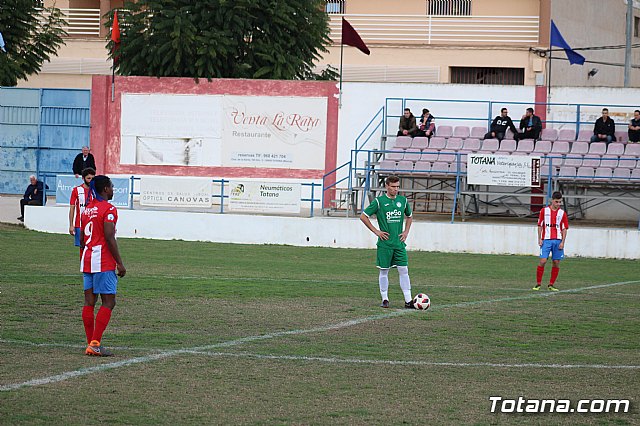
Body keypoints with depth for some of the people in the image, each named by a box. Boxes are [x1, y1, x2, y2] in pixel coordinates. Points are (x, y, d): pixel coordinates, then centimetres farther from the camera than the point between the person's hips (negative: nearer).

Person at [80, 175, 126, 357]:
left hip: (87, 259, 8)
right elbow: (110, 238, -17)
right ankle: (95, 343, -12)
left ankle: (91, 344, 8)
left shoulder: (87, 209, 14)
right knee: (109, 302, -5)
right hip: (104, 262, -8)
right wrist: (119, 263, -13)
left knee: (89, 301, 7)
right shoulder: (109, 209, -11)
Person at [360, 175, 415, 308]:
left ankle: (408, 300, -2)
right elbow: (363, 216, -1)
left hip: (399, 242, 3)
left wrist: (406, 231, 12)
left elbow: (409, 216, 26)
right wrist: (376, 231, -4)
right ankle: (385, 300, 12)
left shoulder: (403, 200, 7)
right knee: (384, 271, 3)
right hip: (385, 243, -3)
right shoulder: (379, 201, -5)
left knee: (404, 270, -2)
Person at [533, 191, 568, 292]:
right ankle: (538, 283, -1)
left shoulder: (562, 213, 7)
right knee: (543, 261, -10)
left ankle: (551, 284, 11)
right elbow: (540, 226, 7)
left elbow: (564, 229, 7)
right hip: (546, 240, -2)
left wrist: (562, 242, -2)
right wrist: (539, 239, -2)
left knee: (556, 263, 1)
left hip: (558, 241, 2)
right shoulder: (544, 211, 4)